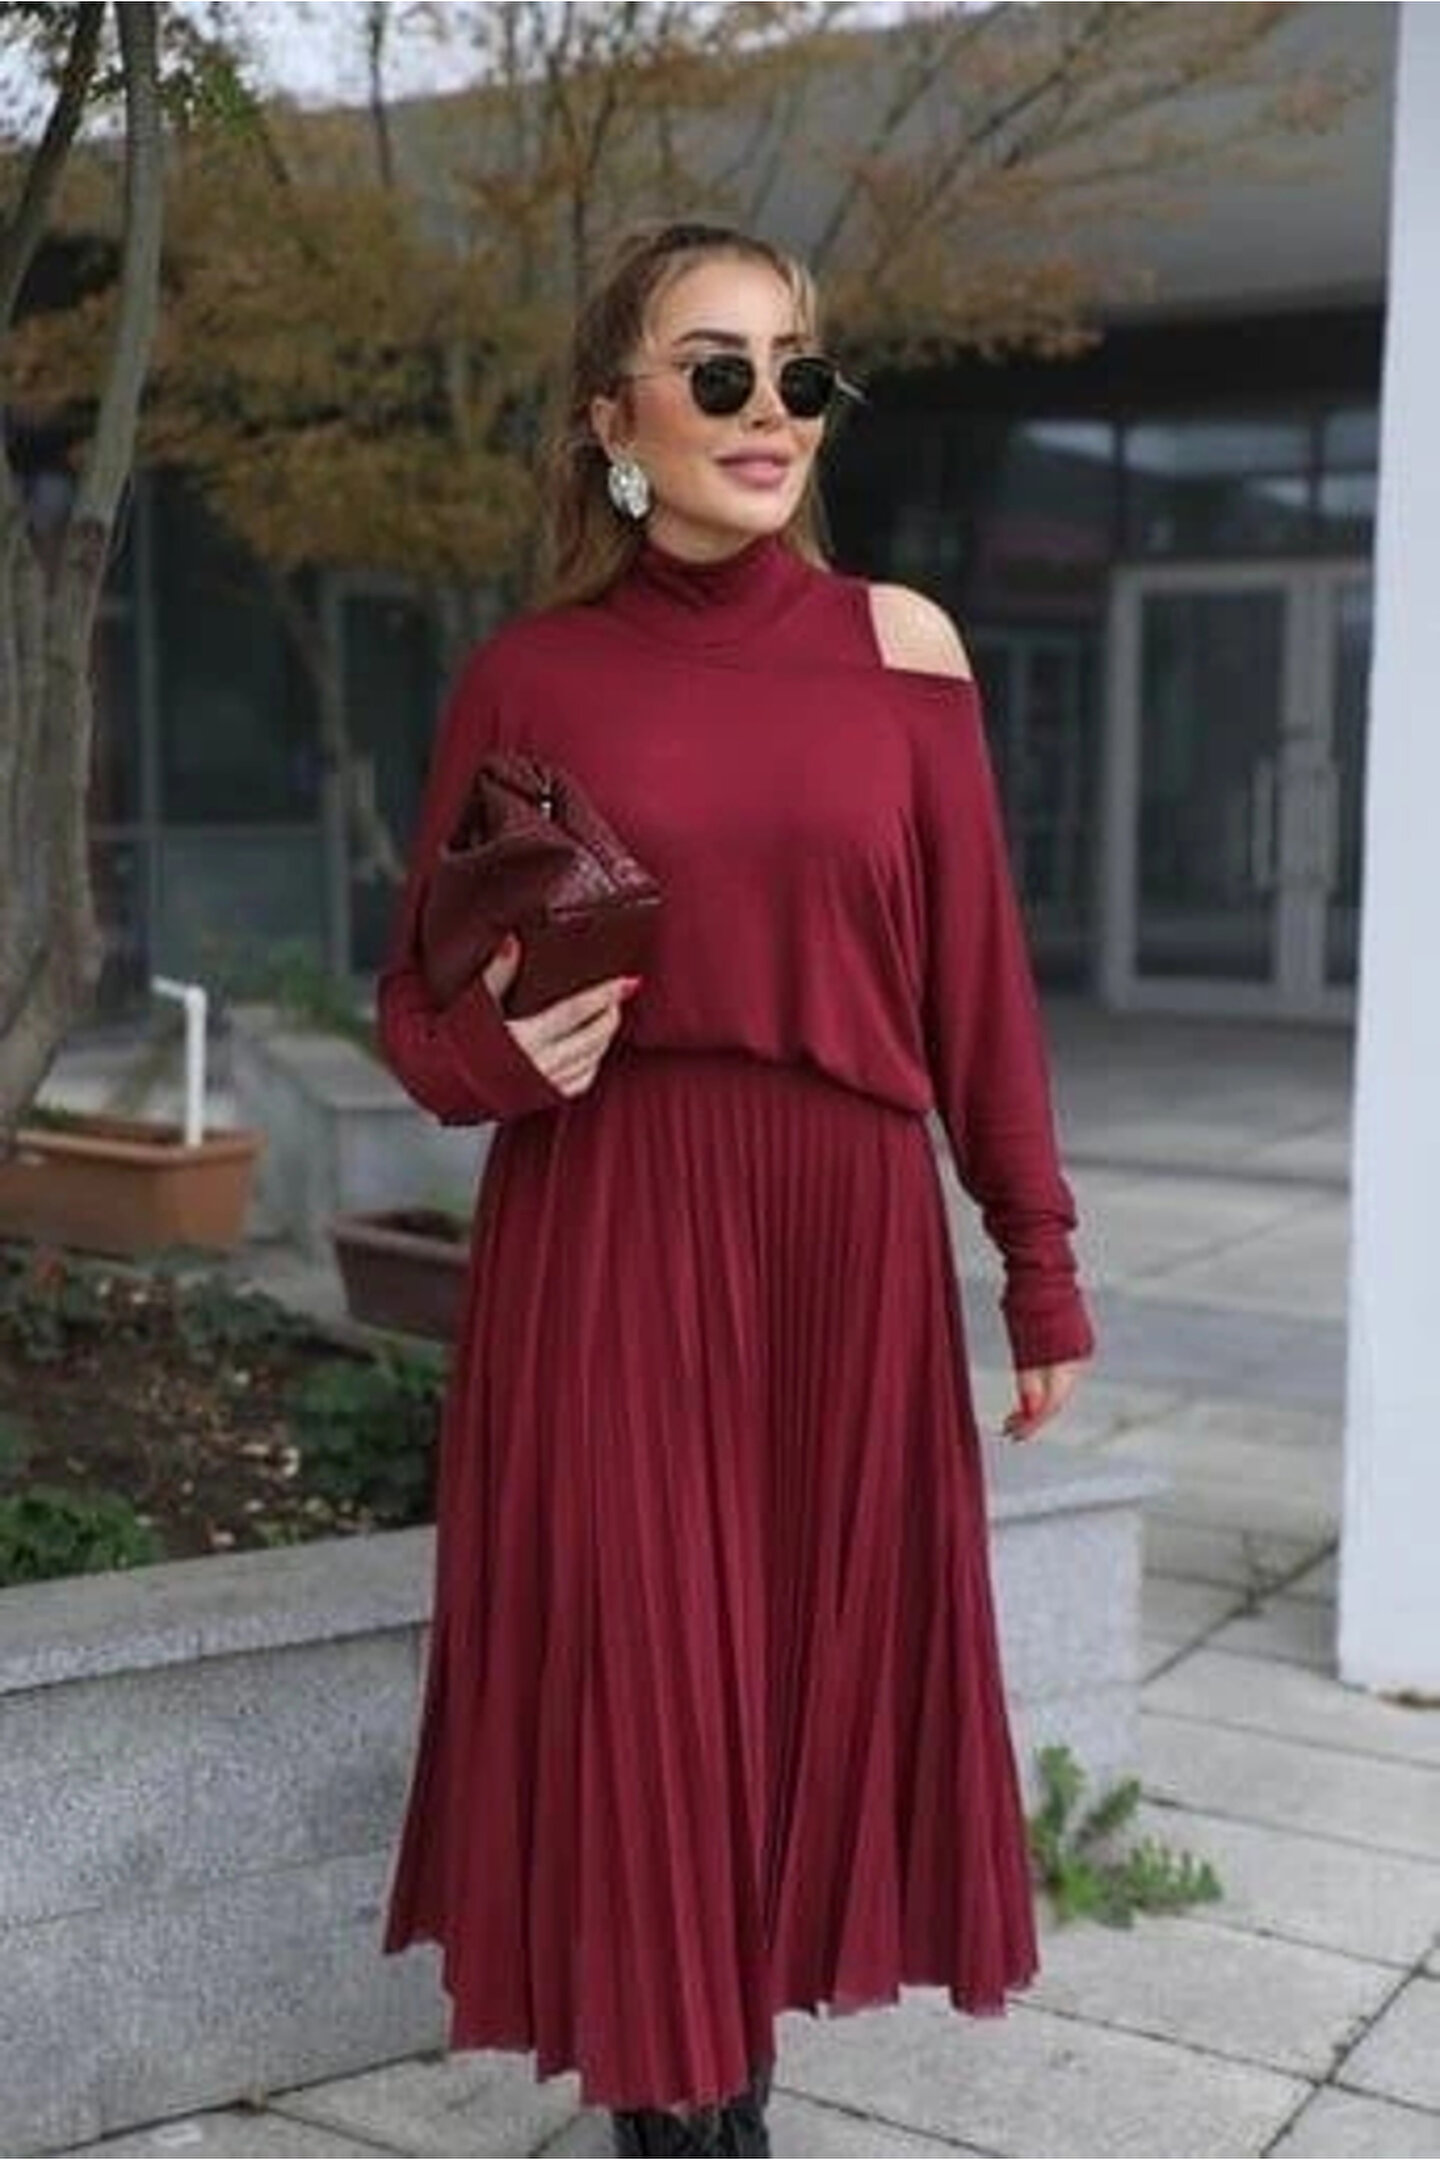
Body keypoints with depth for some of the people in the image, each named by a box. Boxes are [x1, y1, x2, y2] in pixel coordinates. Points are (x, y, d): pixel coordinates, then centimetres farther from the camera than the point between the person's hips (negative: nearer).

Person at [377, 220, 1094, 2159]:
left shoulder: (898, 646, 3)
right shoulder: (527, 675, 0)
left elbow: (975, 978, 4)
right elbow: (418, 1004, 6)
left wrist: (1042, 1262, 5)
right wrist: (506, 1049, -16)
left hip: (849, 1236, 1)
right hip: (604, 1249, -1)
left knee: (818, 1663, 9)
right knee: (630, 1669, 4)